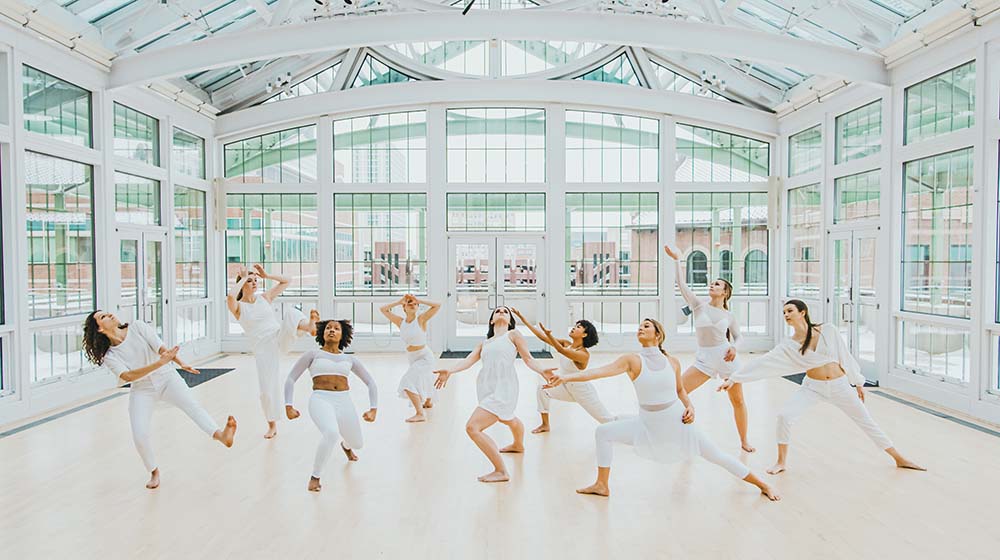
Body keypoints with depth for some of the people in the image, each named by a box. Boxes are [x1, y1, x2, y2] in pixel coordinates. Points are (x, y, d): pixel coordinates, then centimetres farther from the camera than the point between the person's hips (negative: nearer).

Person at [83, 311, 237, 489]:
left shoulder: (137, 327, -4)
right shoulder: (109, 357, -5)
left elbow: (162, 349, -12)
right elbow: (128, 376, -22)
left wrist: (181, 363, -32)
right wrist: (159, 363, -38)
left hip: (166, 378, -1)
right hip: (142, 390, 1)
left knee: (191, 404, -29)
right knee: (140, 436, -13)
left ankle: (221, 435, -52)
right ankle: (154, 472, 13)